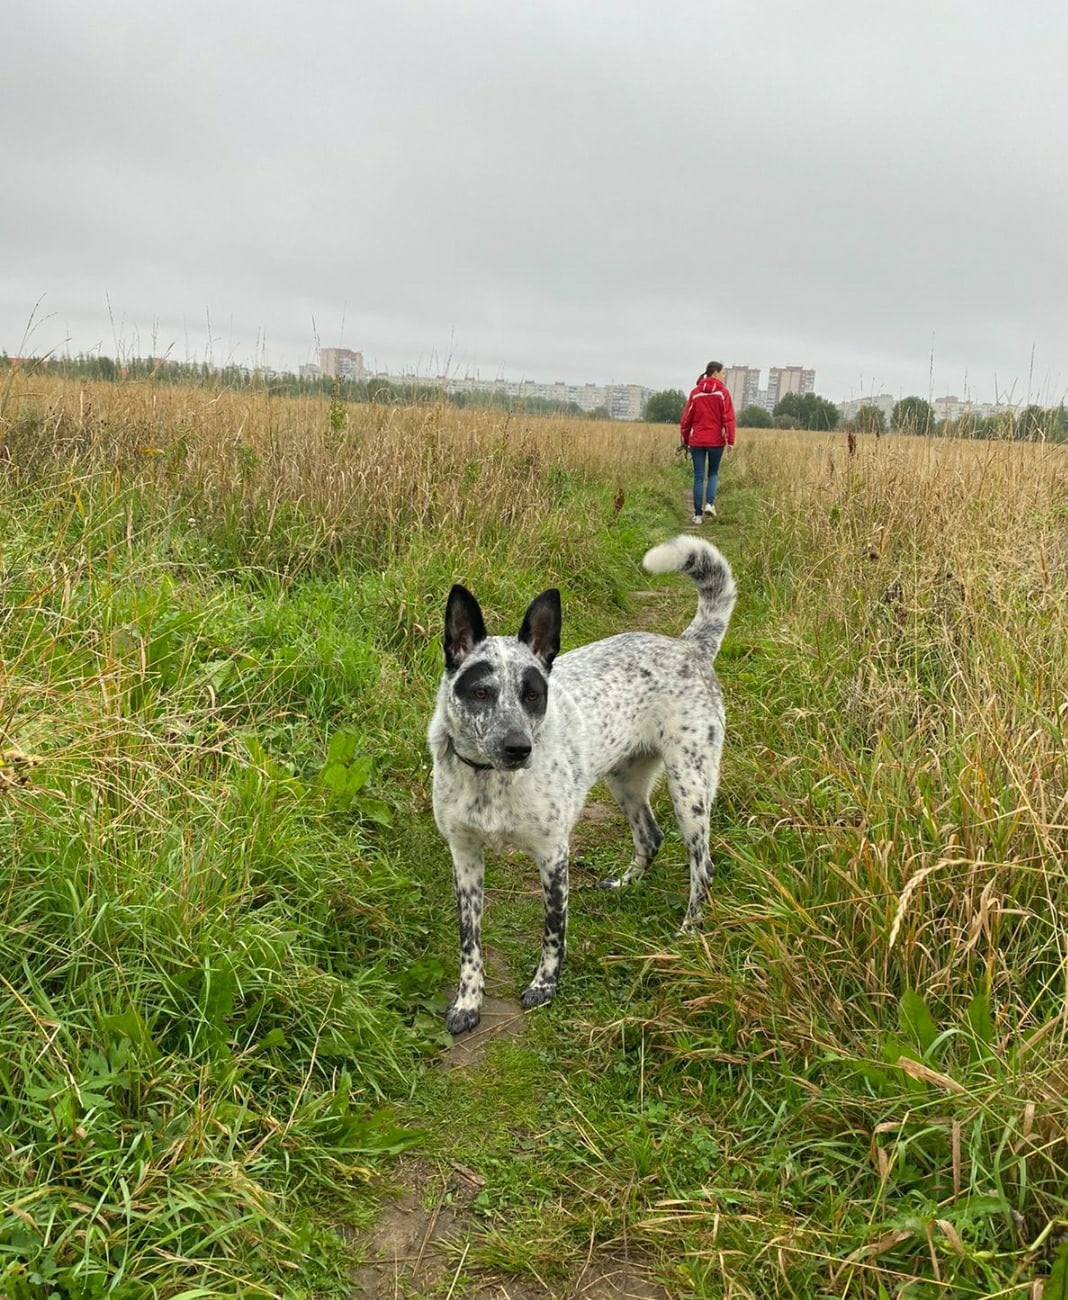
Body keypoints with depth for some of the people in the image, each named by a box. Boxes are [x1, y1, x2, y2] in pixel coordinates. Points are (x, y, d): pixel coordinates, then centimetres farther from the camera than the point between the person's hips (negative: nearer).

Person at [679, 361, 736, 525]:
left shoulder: (696, 393, 3)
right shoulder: (722, 392, -4)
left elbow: (686, 418, 6)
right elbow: (728, 417, -9)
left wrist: (684, 441, 14)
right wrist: (730, 440, -6)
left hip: (697, 441, 1)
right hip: (716, 440, -1)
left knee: (699, 477, 6)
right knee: (713, 473, 17)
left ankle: (698, 514, 3)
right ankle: (709, 503, -4)